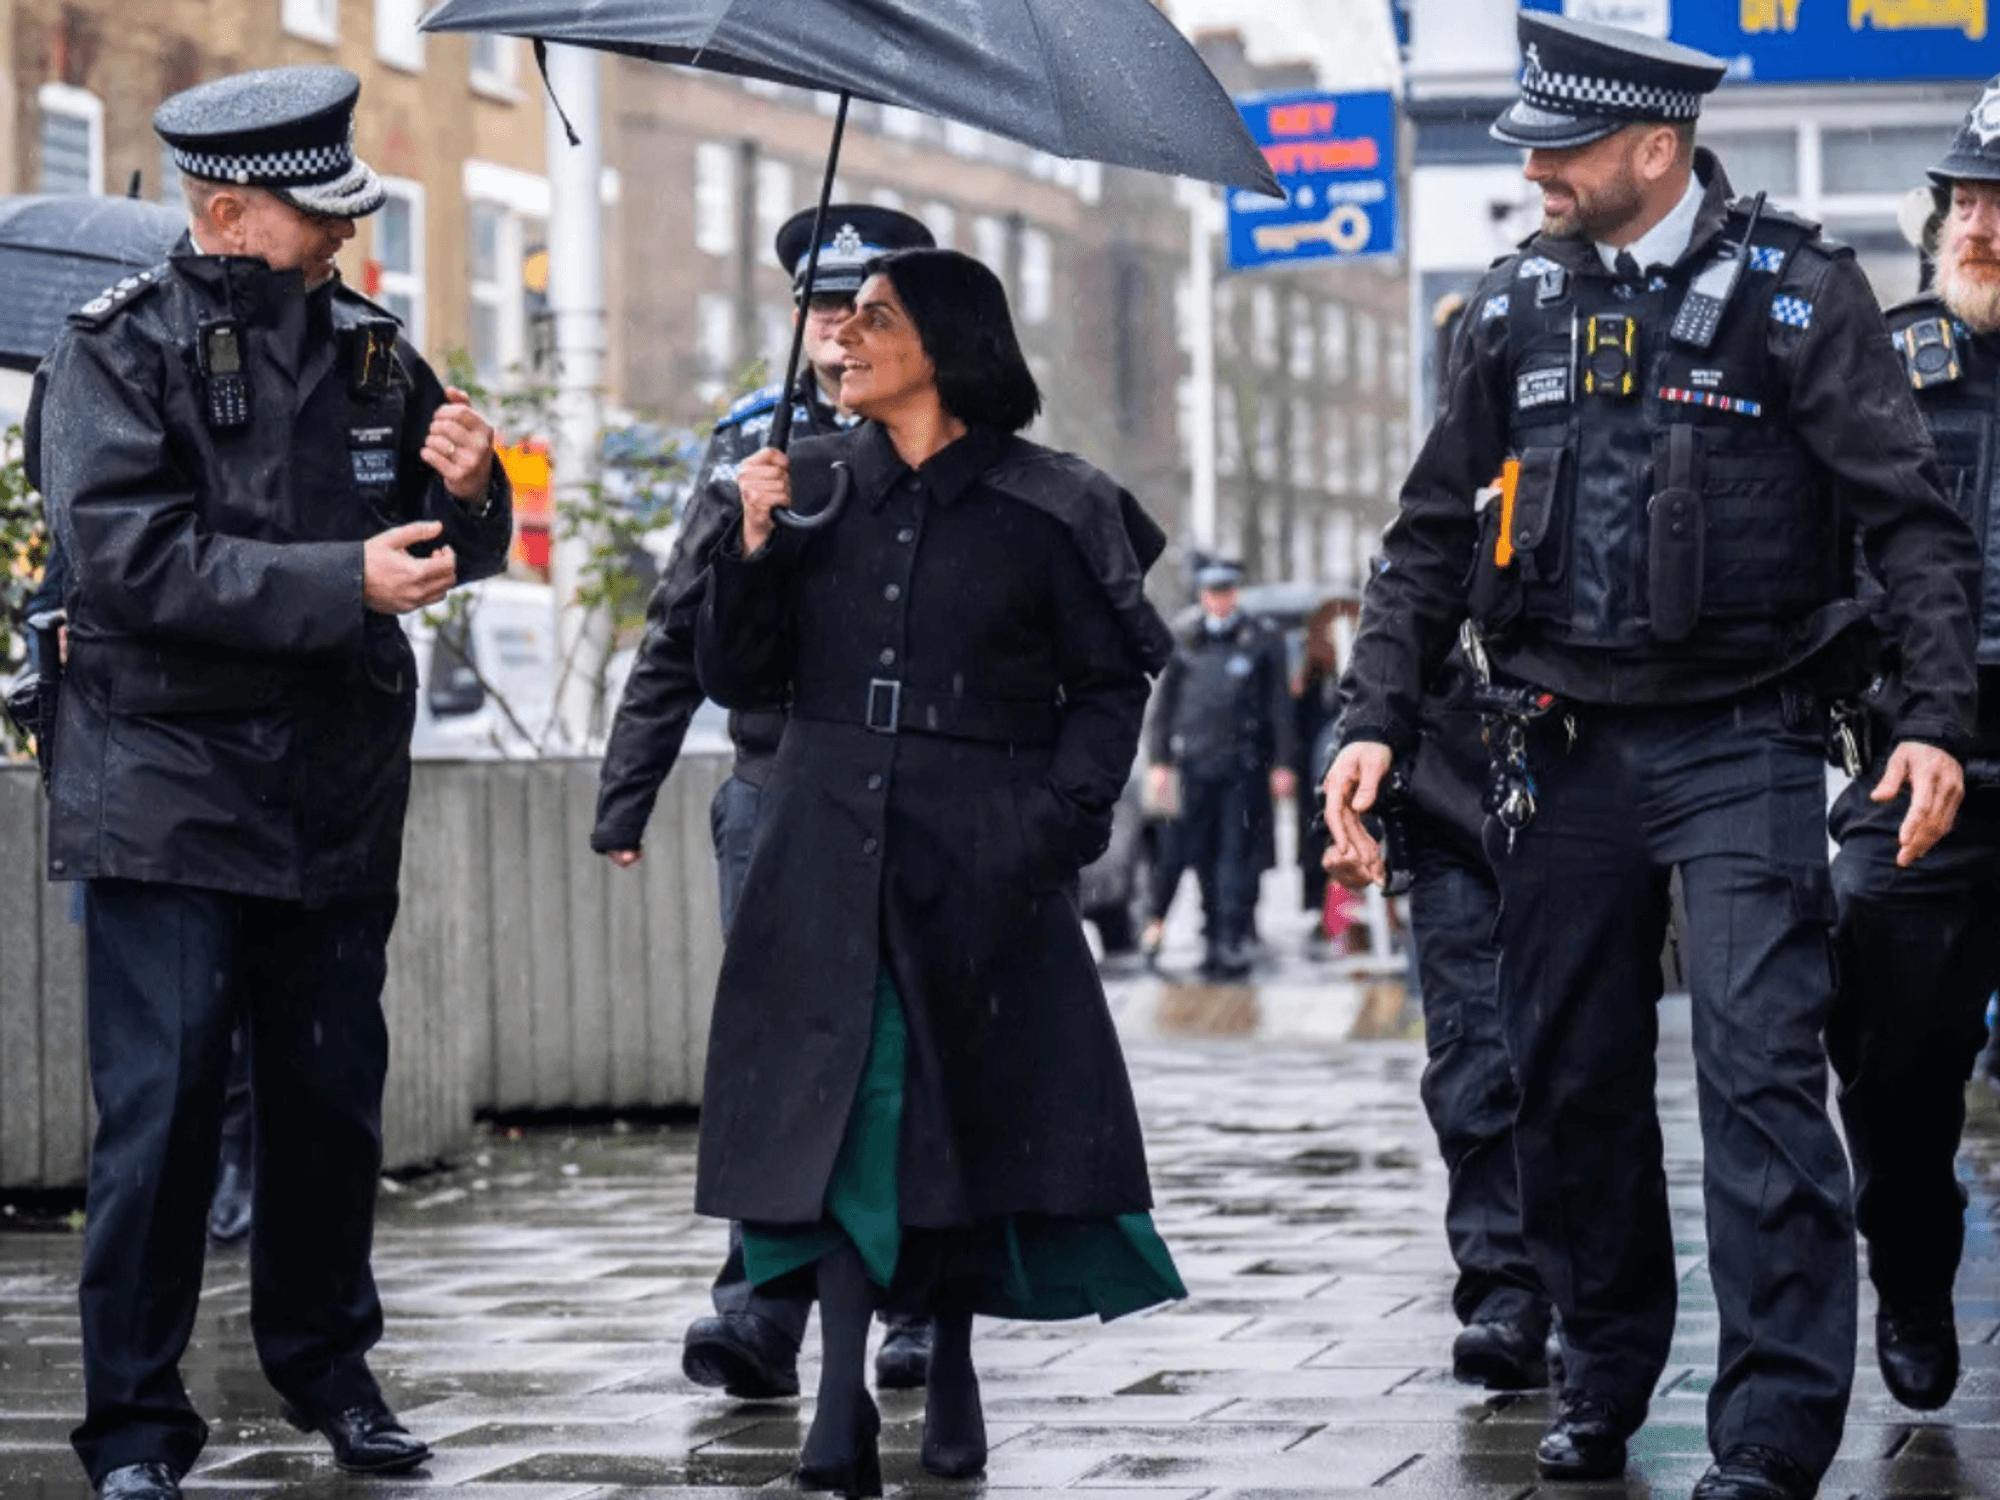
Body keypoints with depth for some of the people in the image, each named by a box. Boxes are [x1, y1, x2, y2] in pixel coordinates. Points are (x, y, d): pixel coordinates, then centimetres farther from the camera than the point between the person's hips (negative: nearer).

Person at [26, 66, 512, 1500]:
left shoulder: (370, 349, 11)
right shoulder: (118, 351, -5)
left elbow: (463, 550, 17)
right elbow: (133, 556, -17)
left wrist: (464, 493, -7)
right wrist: (345, 582, -21)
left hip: (340, 791, 5)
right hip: (169, 787, -5)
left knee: (334, 1094, 10)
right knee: (160, 1104, -6)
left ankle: (327, 1364, 27)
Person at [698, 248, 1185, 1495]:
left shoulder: (1045, 508, 0)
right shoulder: (814, 483, 9)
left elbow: (1110, 683, 4)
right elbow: (735, 677, 9)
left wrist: (1061, 818, -7)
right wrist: (756, 547, -5)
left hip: (981, 861, -2)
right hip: (829, 845, 2)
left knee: (970, 1102, 4)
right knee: (838, 1100, -8)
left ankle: (952, 1364, 21)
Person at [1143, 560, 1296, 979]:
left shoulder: (1263, 639, 3)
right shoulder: (1187, 642, 11)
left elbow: (1280, 705, 2)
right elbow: (1166, 703, 16)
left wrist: (1282, 764, -2)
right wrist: (1160, 760, 10)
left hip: (1245, 767, -3)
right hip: (1195, 765, 3)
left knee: (1238, 856, -5)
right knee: (1199, 854, 4)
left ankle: (1234, 943, -4)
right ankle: (1213, 940, 13)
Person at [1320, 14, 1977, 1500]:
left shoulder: (1796, 291, -4)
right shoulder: (1517, 309, 9)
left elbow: (1912, 517, -5)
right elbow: (1434, 539, 15)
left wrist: (1936, 721, -15)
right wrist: (1378, 719, 5)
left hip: (1740, 747, -5)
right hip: (1567, 749, 5)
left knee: (1760, 1070, -12)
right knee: (1572, 1079, 9)